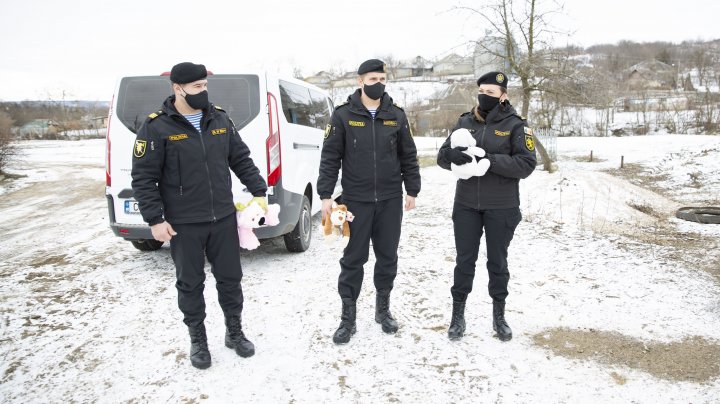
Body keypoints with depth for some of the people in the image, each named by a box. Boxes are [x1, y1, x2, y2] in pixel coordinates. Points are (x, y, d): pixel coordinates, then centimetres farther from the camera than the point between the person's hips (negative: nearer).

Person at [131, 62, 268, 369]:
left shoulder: (220, 119, 5)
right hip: (184, 225, -4)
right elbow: (143, 178, -9)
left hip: (224, 218, 4)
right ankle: (197, 340, 27)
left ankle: (235, 332, 31)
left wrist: (258, 191, 5)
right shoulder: (156, 127, -9)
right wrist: (155, 220, -13)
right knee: (191, 283, 9)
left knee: (230, 277, 12)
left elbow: (241, 159, 12)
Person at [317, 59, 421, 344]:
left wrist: (412, 191, 8)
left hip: (390, 200, 3)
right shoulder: (343, 115, -4)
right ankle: (348, 317, 15)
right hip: (356, 200, -2)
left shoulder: (396, 116, 4)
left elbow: (408, 156, 10)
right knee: (353, 258, 3)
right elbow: (330, 157, -4)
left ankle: (383, 308, 29)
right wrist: (325, 195, -8)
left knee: (387, 256, 11)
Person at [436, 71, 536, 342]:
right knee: (464, 261, 9)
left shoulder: (515, 125, -6)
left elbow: (526, 164, -15)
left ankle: (499, 316, 29)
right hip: (466, 205, 2)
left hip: (502, 208, -2)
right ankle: (458, 315, 23)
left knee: (498, 262, 12)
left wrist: (489, 159, -26)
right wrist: (452, 155, -22)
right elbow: (442, 157, 2)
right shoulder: (465, 122, 4)